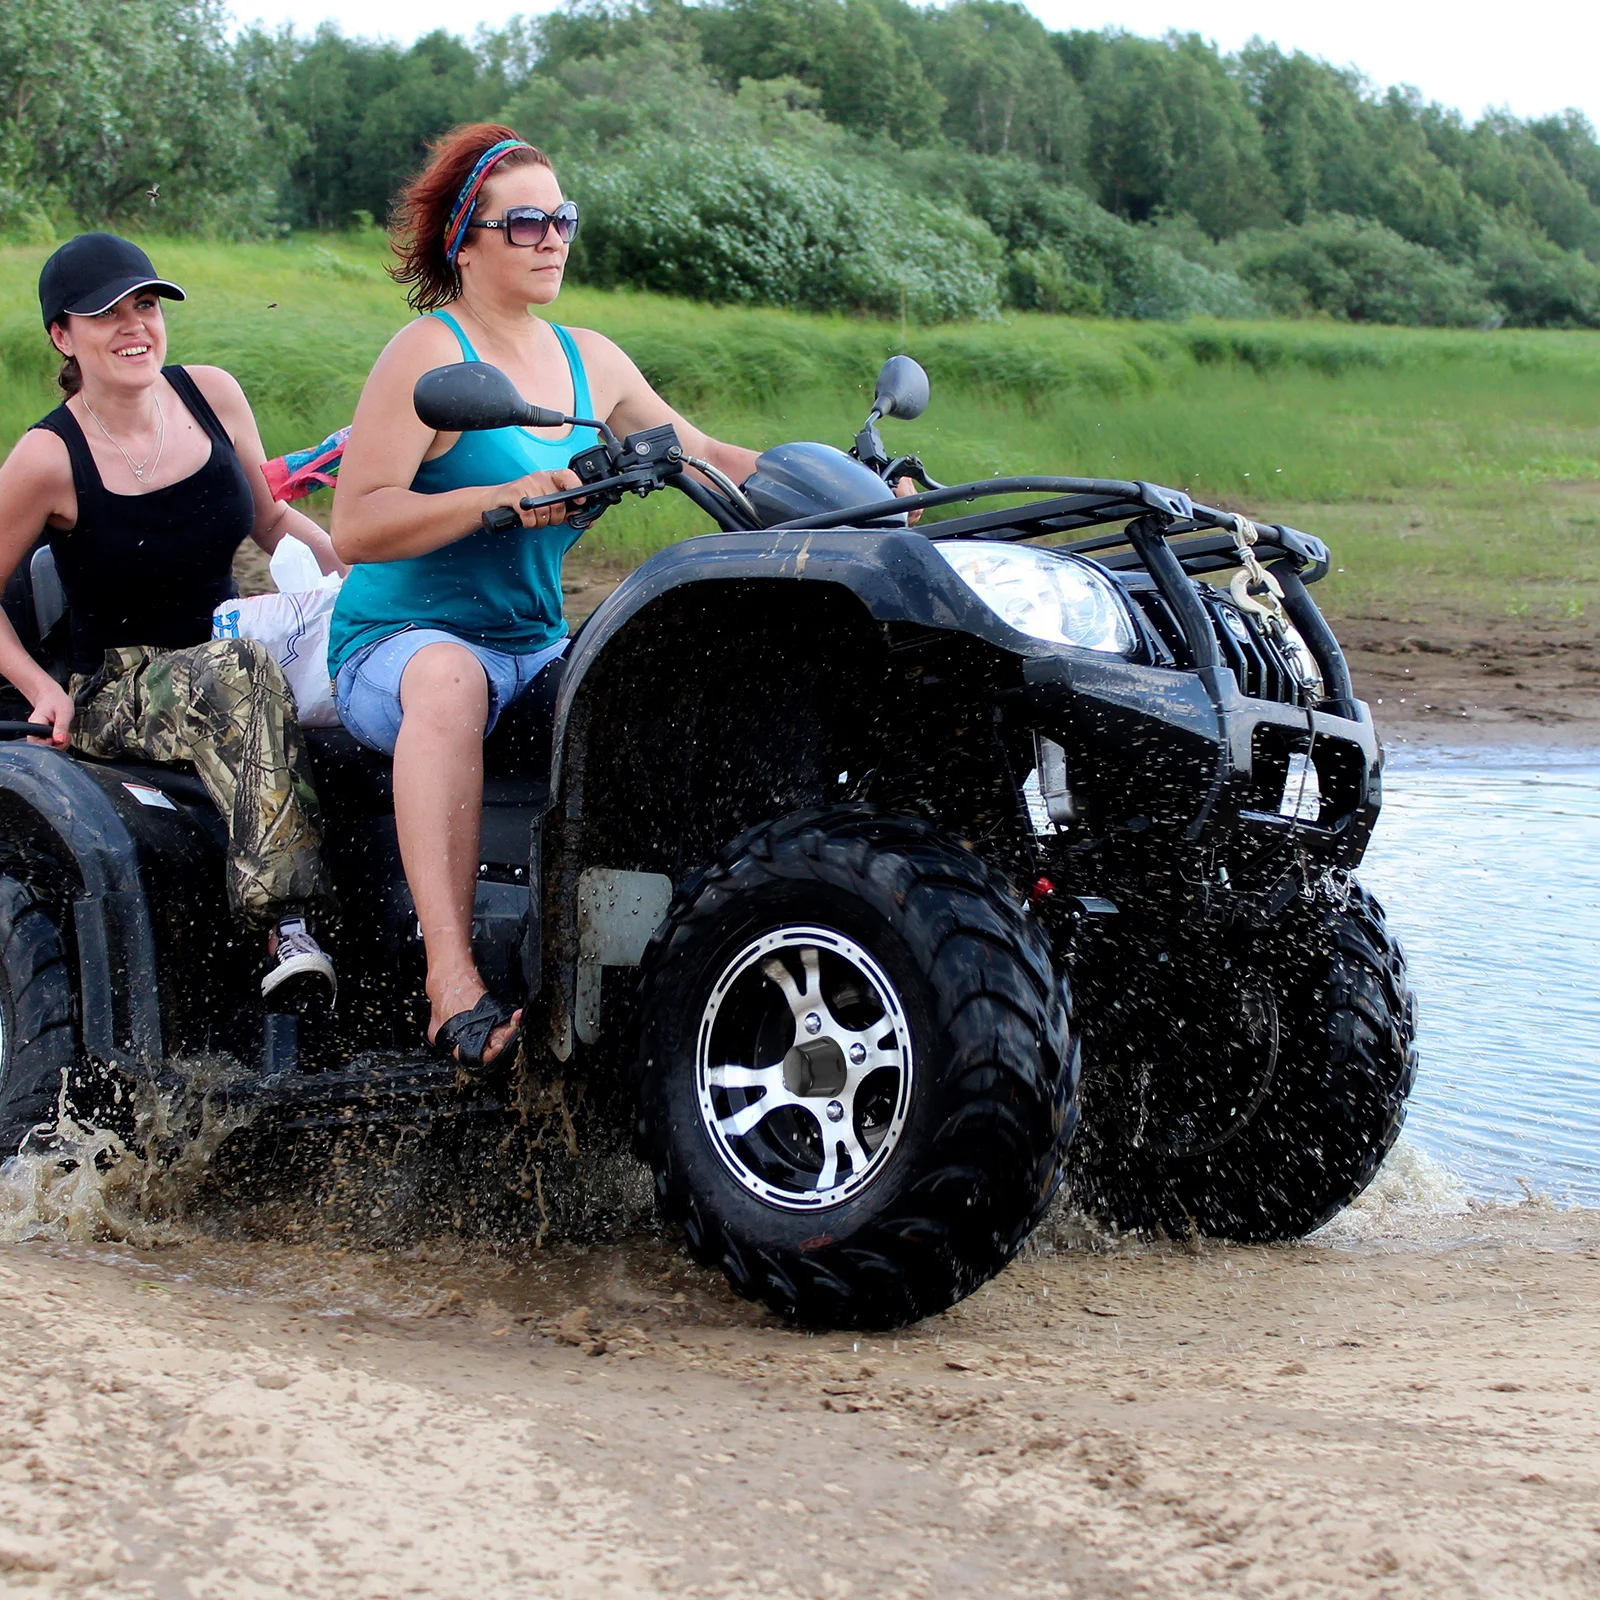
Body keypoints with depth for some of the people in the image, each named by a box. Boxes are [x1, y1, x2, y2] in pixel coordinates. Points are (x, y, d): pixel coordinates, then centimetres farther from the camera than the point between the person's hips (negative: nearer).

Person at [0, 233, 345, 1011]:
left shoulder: (212, 395, 3)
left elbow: (273, 519, 17)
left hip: (228, 663, 6)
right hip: (117, 698, -5)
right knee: (238, 672, -37)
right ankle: (286, 925, -46)